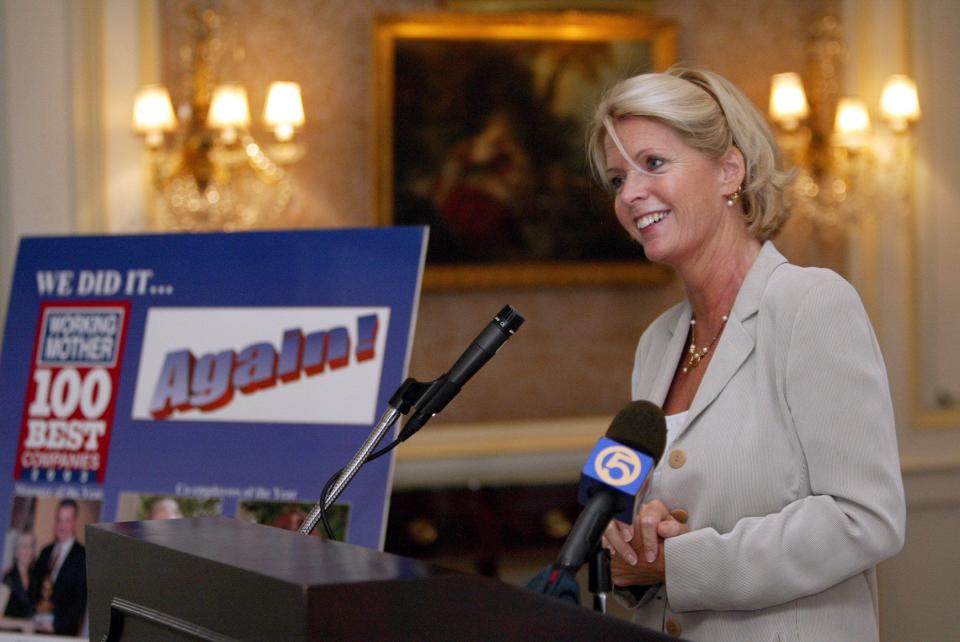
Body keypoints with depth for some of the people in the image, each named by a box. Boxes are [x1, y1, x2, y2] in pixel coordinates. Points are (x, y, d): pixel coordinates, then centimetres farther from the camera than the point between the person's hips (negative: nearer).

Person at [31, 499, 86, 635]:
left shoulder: (83, 556, -6)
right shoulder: (46, 552, 14)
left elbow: (81, 600, -9)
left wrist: (55, 624, -12)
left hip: (63, 630, -5)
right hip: (38, 627, 5)